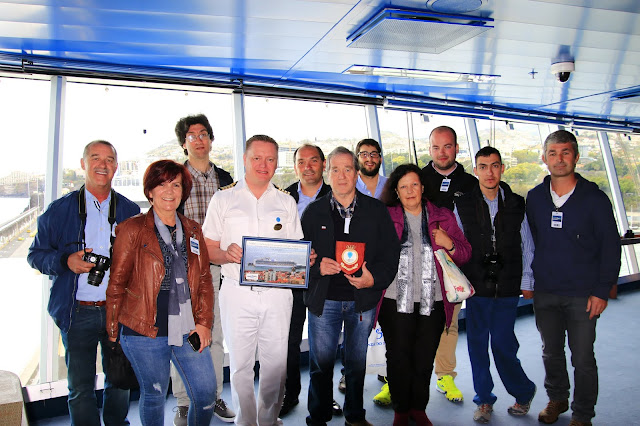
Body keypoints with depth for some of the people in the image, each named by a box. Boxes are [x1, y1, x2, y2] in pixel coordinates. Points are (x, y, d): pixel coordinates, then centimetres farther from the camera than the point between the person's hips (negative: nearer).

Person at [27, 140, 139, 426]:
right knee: (80, 388, 6)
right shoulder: (60, 210, 3)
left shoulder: (130, 211, 7)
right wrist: (66, 261, -14)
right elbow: (36, 254, 4)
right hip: (78, 313, -1)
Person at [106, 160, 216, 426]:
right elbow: (117, 284, -2)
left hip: (188, 331, 4)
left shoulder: (192, 231, 10)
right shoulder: (132, 229, -3)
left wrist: (204, 322, 3)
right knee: (153, 396, 11)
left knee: (207, 393, 5)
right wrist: (113, 334, -1)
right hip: (145, 333, -3)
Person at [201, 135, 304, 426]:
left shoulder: (286, 202, 11)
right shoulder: (223, 198, 5)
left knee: (276, 362, 8)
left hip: (277, 291, 2)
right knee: (240, 364, 6)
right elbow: (208, 248, 3)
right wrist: (226, 254, -18)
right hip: (237, 291, -1)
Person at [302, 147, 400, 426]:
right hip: (324, 299, 0)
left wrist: (374, 278, -14)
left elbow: (391, 252, 1)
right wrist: (317, 266, -16)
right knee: (321, 363, 6)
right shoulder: (313, 211, 2)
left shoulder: (376, 210, 2)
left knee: (357, 363, 15)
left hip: (363, 299, 1)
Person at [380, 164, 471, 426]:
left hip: (432, 303, 2)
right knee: (398, 358, 5)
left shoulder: (443, 217, 9)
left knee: (424, 358, 8)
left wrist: (449, 244, -8)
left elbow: (465, 254, 11)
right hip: (396, 302, -1)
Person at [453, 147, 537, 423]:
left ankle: (523, 392, 28)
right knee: (477, 343, 8)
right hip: (476, 287, 1)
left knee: (502, 344, 1)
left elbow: (527, 247, 9)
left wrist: (527, 282, 6)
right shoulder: (462, 206, 1)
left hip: (508, 288, 0)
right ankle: (484, 399, 27)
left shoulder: (517, 204, 4)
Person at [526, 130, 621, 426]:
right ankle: (557, 399, 37)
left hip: (583, 295, -3)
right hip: (544, 293, 3)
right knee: (551, 352, 15)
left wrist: (602, 290, -8)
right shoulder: (535, 198, 4)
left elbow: (610, 246, -3)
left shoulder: (594, 198, -5)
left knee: (583, 358, 5)